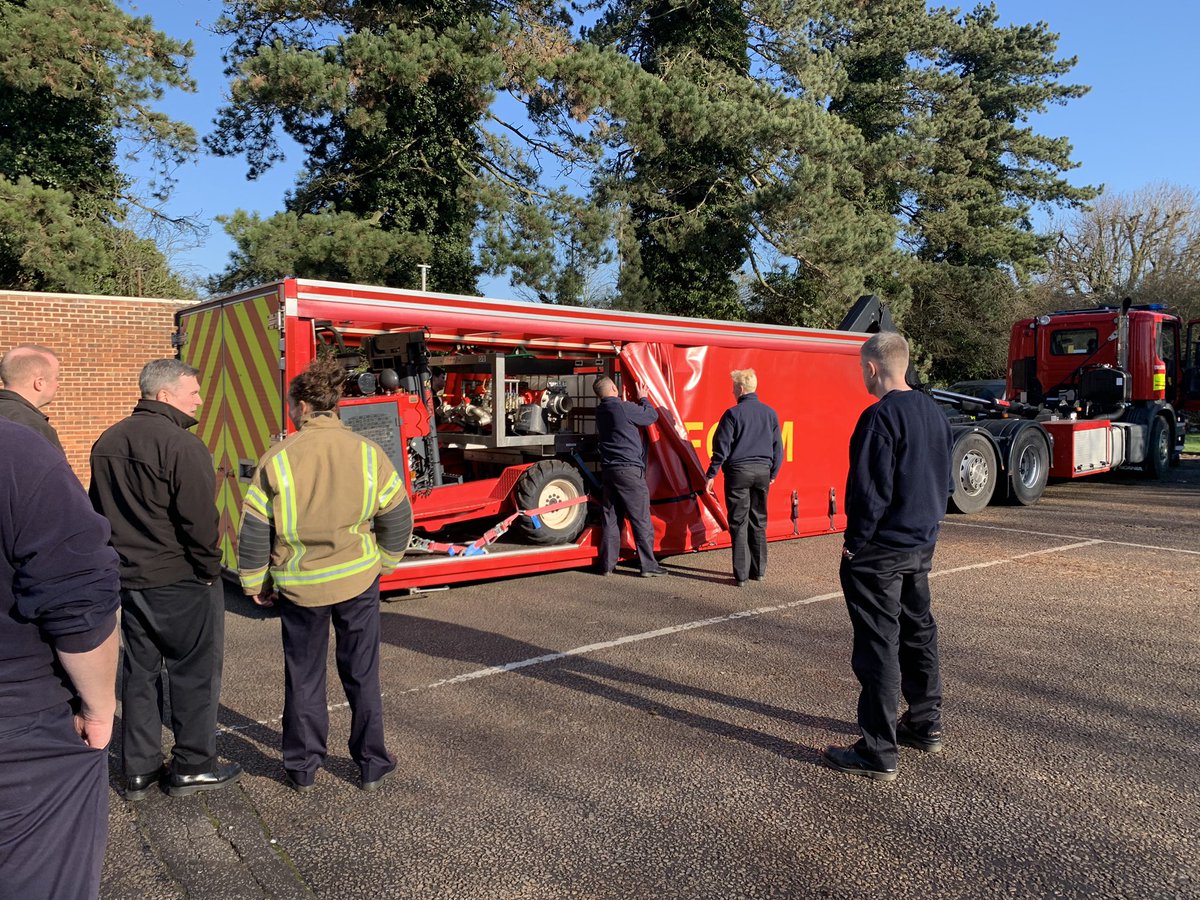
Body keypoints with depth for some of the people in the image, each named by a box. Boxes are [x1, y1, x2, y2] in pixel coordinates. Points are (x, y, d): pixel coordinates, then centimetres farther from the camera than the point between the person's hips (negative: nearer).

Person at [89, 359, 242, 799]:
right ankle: (193, 766, 15)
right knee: (193, 673, 6)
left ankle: (139, 769, 24)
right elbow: (199, 519, -21)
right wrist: (210, 569, -8)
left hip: (128, 578, 8)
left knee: (139, 672, 16)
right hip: (180, 581, -7)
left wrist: (121, 561, 20)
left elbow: (98, 510, 16)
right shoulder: (181, 444, -18)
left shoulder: (106, 443, 9)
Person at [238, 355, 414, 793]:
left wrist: (253, 582, 9)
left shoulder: (278, 459, -11)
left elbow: (254, 531, -6)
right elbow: (397, 517, -1)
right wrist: (383, 562, 15)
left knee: (304, 677, 16)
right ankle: (372, 765, 24)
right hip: (358, 579, 1)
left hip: (300, 585, -1)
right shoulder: (367, 453, -8)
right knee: (362, 674, 14)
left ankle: (303, 768, 28)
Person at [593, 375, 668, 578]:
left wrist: (638, 401, 20)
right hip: (629, 470, -7)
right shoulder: (624, 407, -12)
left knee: (610, 519, 11)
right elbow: (652, 416, 1)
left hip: (608, 470, 7)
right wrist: (644, 398, 17)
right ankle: (648, 566, 2)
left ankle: (607, 565, 13)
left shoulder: (600, 411, 10)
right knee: (641, 519, -1)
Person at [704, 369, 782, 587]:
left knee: (739, 524, 0)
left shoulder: (733, 413, -8)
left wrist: (711, 474, -2)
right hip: (763, 471, 4)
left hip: (738, 471, -4)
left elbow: (722, 447, -9)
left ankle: (741, 575, 1)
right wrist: (773, 473, 22)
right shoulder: (770, 413, 7)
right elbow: (777, 447, 12)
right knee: (758, 523, 14)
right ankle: (759, 570, 19)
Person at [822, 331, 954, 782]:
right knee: (919, 632, 20)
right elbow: (945, 478, 15)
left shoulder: (880, 416, -19)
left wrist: (854, 541, -12)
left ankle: (879, 754, 5)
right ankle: (926, 726, 34)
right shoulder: (934, 412, 8)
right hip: (922, 545, 9)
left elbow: (871, 489, -22)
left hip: (881, 550, -9)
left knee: (878, 646, -3)